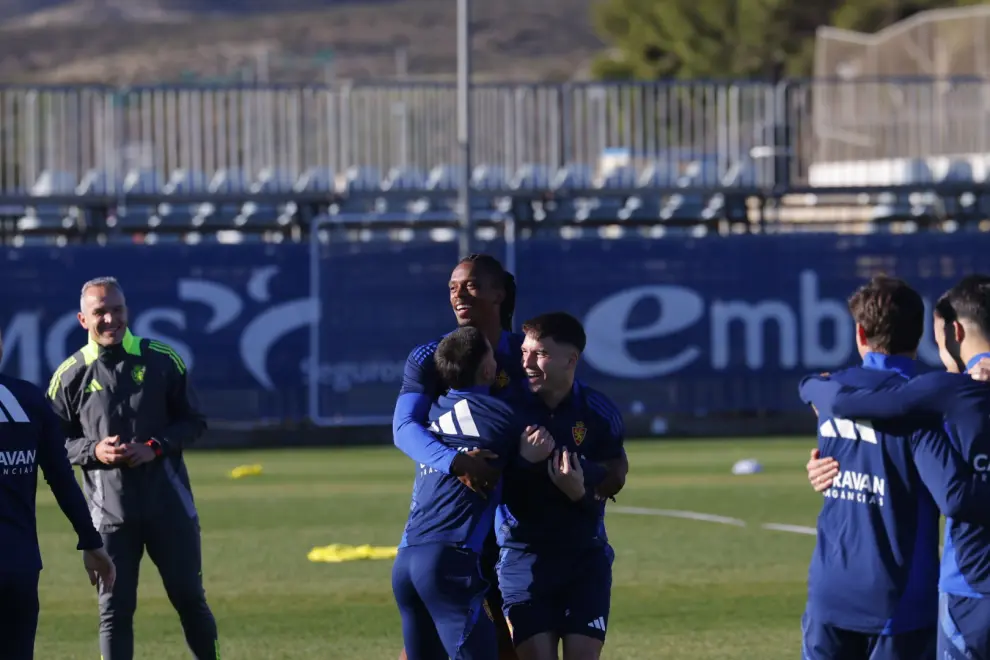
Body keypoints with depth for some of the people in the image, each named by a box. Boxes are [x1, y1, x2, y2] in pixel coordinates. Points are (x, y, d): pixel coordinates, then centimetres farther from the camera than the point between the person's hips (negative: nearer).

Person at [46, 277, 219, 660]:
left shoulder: (161, 360, 1)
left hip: (169, 502, 1)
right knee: (114, 609, 1)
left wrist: (155, 447, -11)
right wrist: (92, 451, -14)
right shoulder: (70, 375, -1)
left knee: (189, 598, 10)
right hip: (110, 509, -1)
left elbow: (193, 422, 6)